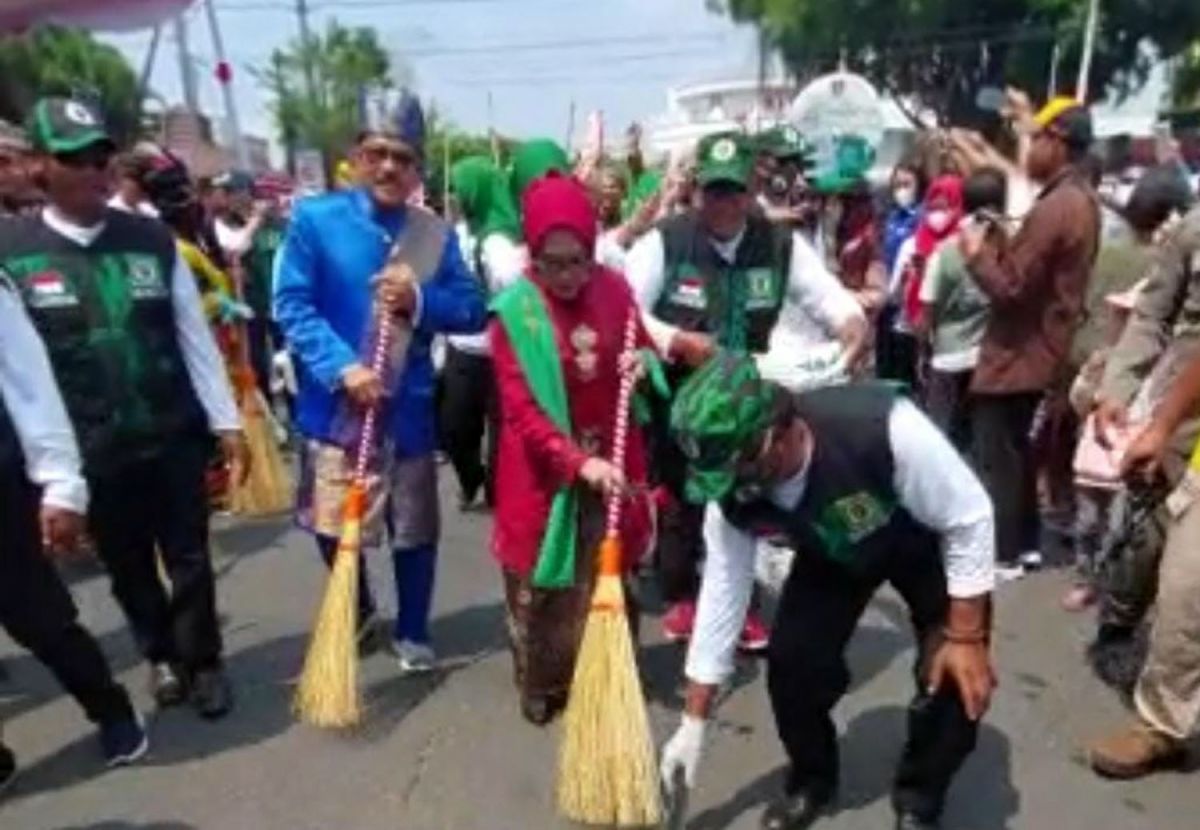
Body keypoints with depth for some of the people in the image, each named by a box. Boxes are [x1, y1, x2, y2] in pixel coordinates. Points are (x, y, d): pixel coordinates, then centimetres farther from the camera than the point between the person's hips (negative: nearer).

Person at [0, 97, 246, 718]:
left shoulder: (153, 239, -1)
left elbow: (195, 337, 2)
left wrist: (227, 421, 0)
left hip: (174, 435, 0)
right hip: (92, 451, 0)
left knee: (189, 560, 10)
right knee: (128, 568, 16)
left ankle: (203, 663, 29)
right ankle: (161, 656, 38)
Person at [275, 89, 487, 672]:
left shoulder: (436, 234, 1)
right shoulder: (314, 219, -5)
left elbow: (473, 312, 1)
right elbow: (291, 306, -9)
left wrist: (420, 300, -17)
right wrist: (343, 368, -21)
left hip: (407, 407, 1)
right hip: (333, 403, -1)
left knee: (413, 528, 11)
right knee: (332, 526, 10)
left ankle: (412, 632, 33)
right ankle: (357, 612, 39)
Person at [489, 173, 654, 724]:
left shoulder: (614, 290, -4)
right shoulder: (514, 312, -14)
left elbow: (644, 351, 13)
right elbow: (521, 412, -17)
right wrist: (578, 461, -28)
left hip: (609, 462, 3)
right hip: (542, 470, -3)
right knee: (540, 587, 12)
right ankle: (541, 689, 32)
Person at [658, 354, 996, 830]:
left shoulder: (883, 427, -44)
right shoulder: (732, 496, -29)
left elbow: (969, 519, -28)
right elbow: (722, 593, -17)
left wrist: (965, 636, -22)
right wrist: (694, 723, -12)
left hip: (929, 541, -2)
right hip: (832, 553, 3)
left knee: (960, 678, -12)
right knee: (792, 661, -11)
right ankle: (811, 781, 20)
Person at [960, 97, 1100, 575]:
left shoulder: (1054, 208, -21)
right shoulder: (1082, 199, 12)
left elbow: (1010, 287, -23)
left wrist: (977, 252, -8)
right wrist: (1001, 246, 6)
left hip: (1017, 354, -10)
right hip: (1041, 349, 10)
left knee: (995, 457, -1)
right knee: (1017, 450, 19)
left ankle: (1003, 553, 8)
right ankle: (1026, 543, 28)